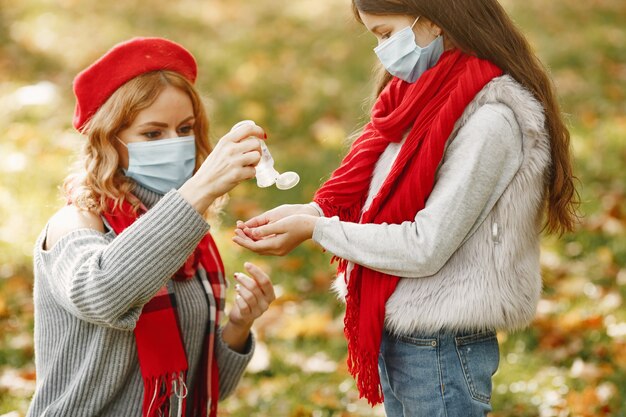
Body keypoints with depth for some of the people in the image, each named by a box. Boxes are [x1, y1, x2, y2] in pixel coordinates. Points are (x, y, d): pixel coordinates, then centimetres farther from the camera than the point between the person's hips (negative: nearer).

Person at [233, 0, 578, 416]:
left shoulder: (488, 120, -20)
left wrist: (315, 230, -16)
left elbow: (425, 248, -21)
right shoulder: (425, 95, 8)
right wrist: (311, 211, -6)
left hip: (440, 350, -8)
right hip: (393, 336, 8)